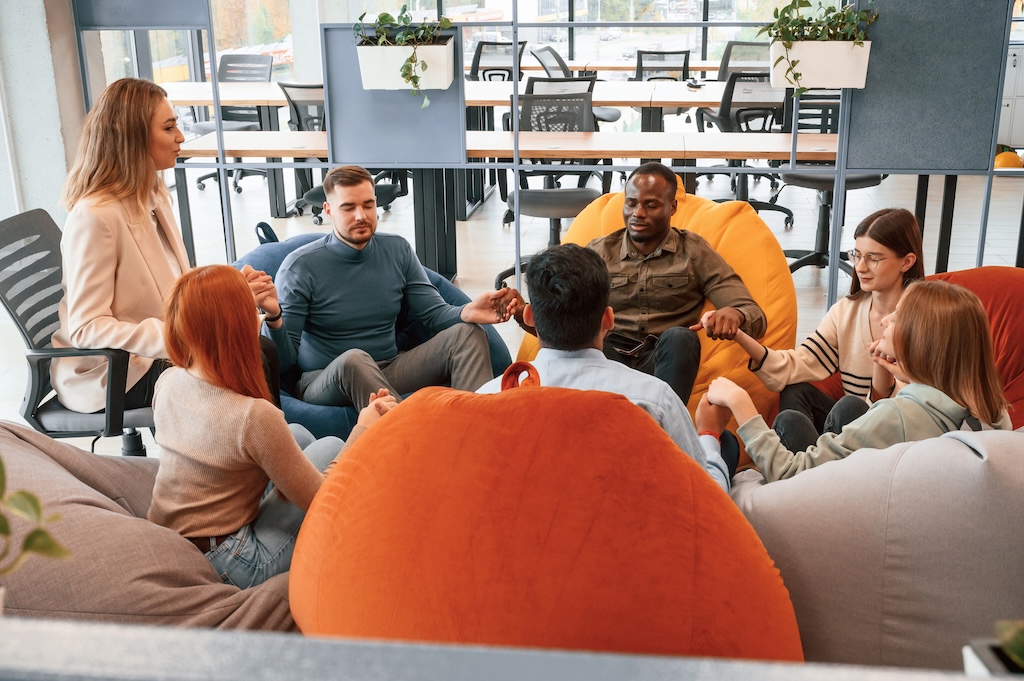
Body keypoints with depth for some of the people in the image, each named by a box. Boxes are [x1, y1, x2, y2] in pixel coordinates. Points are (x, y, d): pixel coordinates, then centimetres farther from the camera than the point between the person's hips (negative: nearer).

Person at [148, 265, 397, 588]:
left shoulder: (166, 383, -6)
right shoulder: (254, 416, -29)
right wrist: (363, 429, -7)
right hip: (226, 567, -8)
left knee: (298, 435, 15)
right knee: (330, 447, 3)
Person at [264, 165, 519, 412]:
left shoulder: (397, 250, 4)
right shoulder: (300, 266, -10)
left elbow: (435, 313, -1)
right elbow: (284, 360, -13)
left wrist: (467, 312, -24)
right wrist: (274, 318, -35)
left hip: (388, 374, 5)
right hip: (322, 382, -5)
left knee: (467, 334, -13)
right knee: (353, 359, -39)